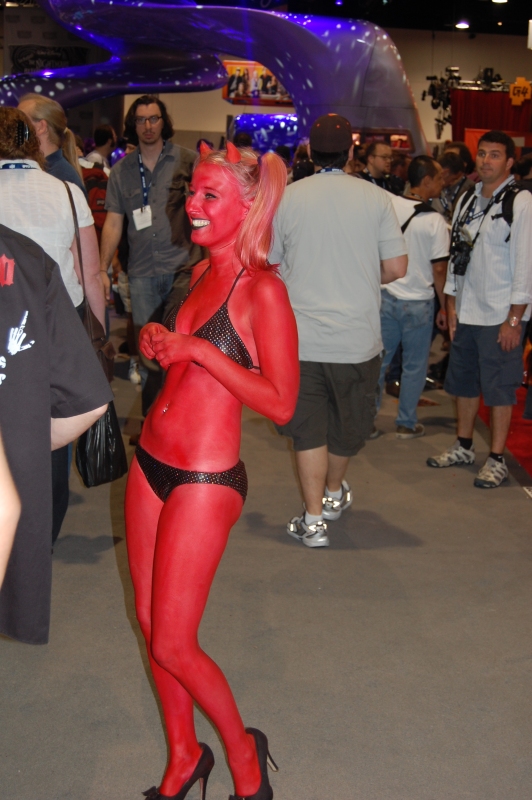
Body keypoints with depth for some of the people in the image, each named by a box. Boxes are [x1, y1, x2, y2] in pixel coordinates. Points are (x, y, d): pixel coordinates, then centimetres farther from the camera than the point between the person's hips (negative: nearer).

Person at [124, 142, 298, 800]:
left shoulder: (263, 290, -15)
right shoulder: (202, 273, 9)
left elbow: (280, 403, -20)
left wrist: (197, 349, -21)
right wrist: (156, 343, 1)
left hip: (204, 480, -8)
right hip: (149, 464, 8)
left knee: (172, 645, 0)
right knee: (149, 623, 15)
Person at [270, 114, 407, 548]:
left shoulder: (286, 198, -3)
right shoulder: (376, 198, -4)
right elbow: (396, 268, -4)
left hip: (300, 337, 0)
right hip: (357, 339, 1)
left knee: (309, 428, 10)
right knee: (348, 425, 20)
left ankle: (314, 520, 10)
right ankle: (334, 495, 41)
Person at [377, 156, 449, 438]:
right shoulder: (435, 221, -13)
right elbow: (439, 269, -10)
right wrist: (444, 306, 0)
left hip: (385, 296, 4)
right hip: (417, 302, -3)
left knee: (377, 360, 13)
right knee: (414, 367, 11)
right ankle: (406, 423, 20)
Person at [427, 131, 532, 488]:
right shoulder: (468, 201, 10)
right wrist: (452, 304, 9)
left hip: (501, 316, -7)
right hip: (466, 311, 7)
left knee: (499, 387, 1)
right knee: (464, 381, 16)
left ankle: (497, 459, 13)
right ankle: (464, 446, 32)